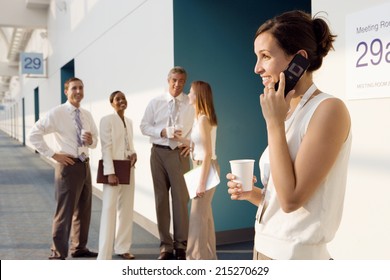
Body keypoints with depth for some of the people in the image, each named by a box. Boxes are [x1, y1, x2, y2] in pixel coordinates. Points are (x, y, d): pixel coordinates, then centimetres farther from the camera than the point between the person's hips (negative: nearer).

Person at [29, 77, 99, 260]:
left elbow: (95, 141, 18)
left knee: (84, 209, 16)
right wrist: (53, 154, -14)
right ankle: (58, 254, 8)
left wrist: (91, 140, -5)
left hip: (85, 164, 7)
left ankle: (79, 248, 31)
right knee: (65, 211, -5)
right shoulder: (56, 113, -8)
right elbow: (34, 134, -13)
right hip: (68, 165, -7)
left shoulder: (87, 115, 11)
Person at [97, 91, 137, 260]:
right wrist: (110, 172, -21)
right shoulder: (107, 120, -8)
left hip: (128, 169, 7)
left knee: (126, 209, 11)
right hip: (113, 169, -7)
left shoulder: (129, 121, 14)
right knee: (109, 209, -7)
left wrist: (134, 154, -3)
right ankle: (104, 255, -3)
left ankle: (122, 248, 23)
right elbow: (106, 148, -14)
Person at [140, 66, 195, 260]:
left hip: (179, 153, -2)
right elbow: (144, 126, 6)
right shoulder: (155, 103, 7)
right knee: (161, 198, 6)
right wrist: (162, 132, -11)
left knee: (180, 198, -3)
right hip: (159, 152, 2)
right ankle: (166, 245, 17)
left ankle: (181, 246, 10)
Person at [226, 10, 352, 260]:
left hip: (295, 256, -8)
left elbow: (291, 199, -23)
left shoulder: (329, 109, -16)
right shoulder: (289, 114, 6)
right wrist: (252, 193, -4)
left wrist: (274, 123, -19)